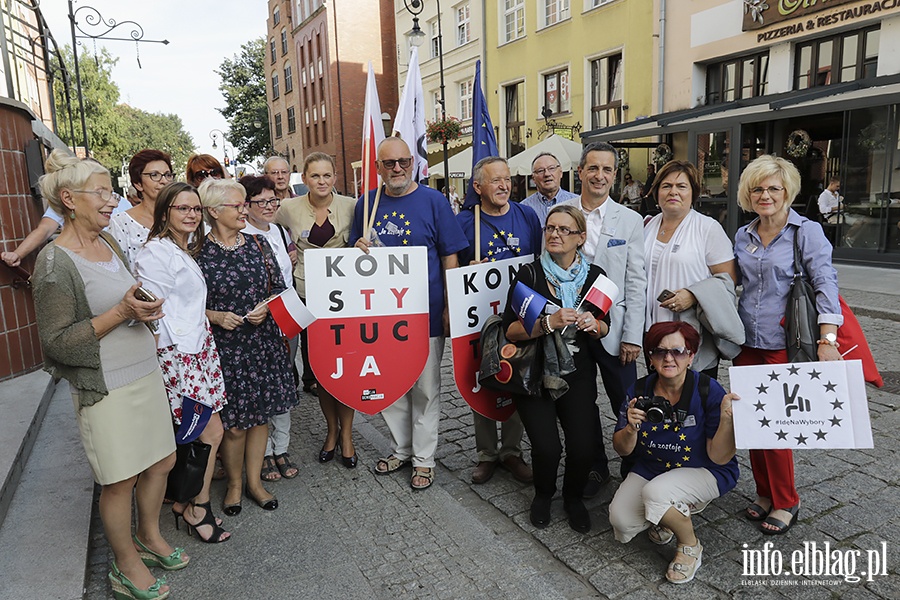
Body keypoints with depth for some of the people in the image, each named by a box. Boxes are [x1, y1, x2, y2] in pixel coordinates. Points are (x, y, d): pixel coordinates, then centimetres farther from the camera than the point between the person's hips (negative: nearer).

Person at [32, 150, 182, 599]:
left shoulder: (108, 242, 8)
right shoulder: (55, 262, -16)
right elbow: (57, 342, -17)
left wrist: (147, 307, 4)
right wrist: (121, 313, -23)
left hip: (145, 372, 8)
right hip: (106, 388, -7)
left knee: (161, 460, 17)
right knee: (121, 480, 7)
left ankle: (149, 536, 42)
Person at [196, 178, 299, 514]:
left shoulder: (258, 244, 5)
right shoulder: (199, 252, -6)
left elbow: (279, 288, 9)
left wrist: (266, 307, -9)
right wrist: (215, 316, -18)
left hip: (262, 341, 4)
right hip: (223, 346, -3)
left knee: (261, 415, 11)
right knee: (233, 423, 4)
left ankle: (255, 481, 29)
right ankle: (234, 484, 29)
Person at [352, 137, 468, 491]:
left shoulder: (433, 201, -4)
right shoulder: (366, 204, 6)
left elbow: (450, 257, -4)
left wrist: (450, 306, -8)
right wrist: (359, 248, -7)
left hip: (425, 312, -3)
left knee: (425, 388, 7)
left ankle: (424, 458, 23)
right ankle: (400, 449, 33)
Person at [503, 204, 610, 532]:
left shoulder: (594, 275, 3)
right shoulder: (530, 274, -7)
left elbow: (604, 328, 13)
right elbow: (510, 330, -12)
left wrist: (593, 324, -10)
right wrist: (550, 323, -26)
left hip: (578, 373, 3)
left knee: (584, 446, -13)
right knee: (547, 446, -17)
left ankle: (573, 497, 22)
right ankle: (543, 495, 19)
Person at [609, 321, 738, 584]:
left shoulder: (709, 391, -20)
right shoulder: (639, 391, -10)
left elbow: (719, 458, -18)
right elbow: (622, 450, -4)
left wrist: (727, 418, -34)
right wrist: (631, 428, -27)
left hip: (704, 471, -3)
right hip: (650, 468, 4)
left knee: (655, 492, -32)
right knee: (621, 521, -17)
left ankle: (690, 546, 0)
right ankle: (665, 517, 18)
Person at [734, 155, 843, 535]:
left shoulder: (807, 232, -5)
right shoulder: (743, 236, 9)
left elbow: (825, 282, -13)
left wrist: (827, 339, -22)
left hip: (783, 345, -5)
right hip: (747, 343, 5)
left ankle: (785, 503, 19)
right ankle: (765, 494, 27)